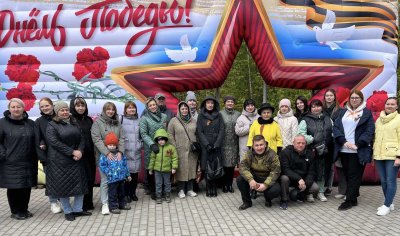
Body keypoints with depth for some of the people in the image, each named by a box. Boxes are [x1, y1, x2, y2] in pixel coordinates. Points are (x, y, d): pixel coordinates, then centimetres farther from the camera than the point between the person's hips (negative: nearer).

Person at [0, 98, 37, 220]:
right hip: (10, 163, -3)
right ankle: (15, 211, 18)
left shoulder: (30, 123, 7)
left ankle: (24, 209, 24)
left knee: (27, 187, 8)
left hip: (28, 163, 3)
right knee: (13, 187, 2)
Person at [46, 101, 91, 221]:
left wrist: (80, 151, -12)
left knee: (80, 184, 6)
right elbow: (55, 142, -16)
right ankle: (67, 211, 16)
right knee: (63, 186, 2)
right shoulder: (52, 125, -5)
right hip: (60, 161, -5)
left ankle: (77, 209, 19)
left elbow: (82, 139, 8)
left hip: (77, 159, 5)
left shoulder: (74, 123, 11)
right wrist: (72, 152, -19)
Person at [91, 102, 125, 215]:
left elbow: (122, 138, 7)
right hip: (103, 155, -4)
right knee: (105, 179, -4)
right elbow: (96, 139, -9)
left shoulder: (117, 123, 12)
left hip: (116, 155, 4)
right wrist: (107, 153, -17)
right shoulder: (97, 122, -1)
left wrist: (120, 151, -8)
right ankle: (105, 203, 5)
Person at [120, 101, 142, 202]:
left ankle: (133, 193, 21)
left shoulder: (138, 120, 12)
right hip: (125, 151, -4)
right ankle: (126, 194, 11)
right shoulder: (121, 119, -1)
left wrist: (141, 144, 8)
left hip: (136, 151, 4)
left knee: (135, 172, 7)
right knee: (126, 172, -2)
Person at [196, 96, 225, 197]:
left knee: (216, 167, -2)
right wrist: (207, 144, -11)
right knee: (207, 168, -2)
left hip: (217, 146, 1)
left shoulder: (218, 115, 8)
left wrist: (217, 144, -8)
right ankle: (208, 189, 6)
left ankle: (214, 188, 7)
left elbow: (222, 130, 3)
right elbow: (199, 131, -1)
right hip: (205, 146, -1)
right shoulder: (201, 116, 5)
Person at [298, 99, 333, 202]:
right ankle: (309, 193, 10)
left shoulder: (328, 119, 14)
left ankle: (321, 192, 22)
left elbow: (333, 132, 13)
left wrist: (327, 144, 0)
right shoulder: (305, 120, 1)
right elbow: (301, 134, -9)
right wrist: (312, 140, -15)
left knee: (322, 172, 10)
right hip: (311, 151, -3)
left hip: (324, 151, 4)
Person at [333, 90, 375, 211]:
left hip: (358, 151, -4)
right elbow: (336, 127, 4)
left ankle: (349, 200, 3)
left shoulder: (366, 113, 3)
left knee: (354, 175, -1)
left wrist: (358, 145, -15)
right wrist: (344, 142, -11)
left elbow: (369, 131, -5)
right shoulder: (343, 112, 13)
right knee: (347, 175, 9)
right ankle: (353, 198, 21)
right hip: (343, 150, 4)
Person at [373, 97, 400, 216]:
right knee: (383, 181, 10)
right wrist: (374, 152, 13)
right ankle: (389, 203, 23)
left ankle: (387, 205, 6)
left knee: (390, 181, -3)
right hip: (379, 155, 6)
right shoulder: (379, 119, 13)